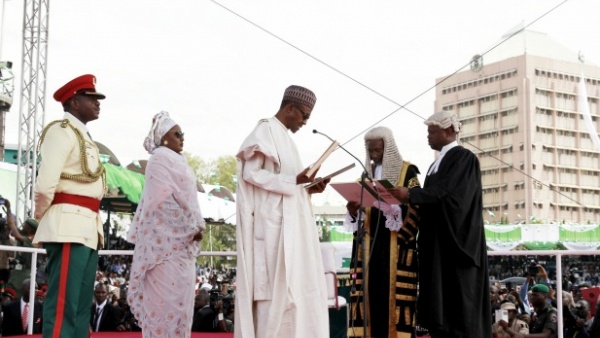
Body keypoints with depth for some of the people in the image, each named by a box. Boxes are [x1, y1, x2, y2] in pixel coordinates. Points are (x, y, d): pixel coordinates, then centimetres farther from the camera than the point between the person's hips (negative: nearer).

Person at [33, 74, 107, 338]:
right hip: (69, 226, -10)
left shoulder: (83, 136, 23)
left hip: (87, 228, 10)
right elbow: (45, 184, -17)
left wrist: (93, 225, 11)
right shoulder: (62, 130, -7)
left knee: (80, 306, 11)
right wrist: (42, 217, -5)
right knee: (63, 306, -11)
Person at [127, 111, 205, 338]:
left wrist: (193, 228, 8)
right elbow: (168, 199, -15)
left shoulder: (172, 160, 22)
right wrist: (194, 226, -10)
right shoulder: (161, 158, -7)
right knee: (168, 292, -11)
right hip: (169, 236, -10)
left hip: (179, 237, 10)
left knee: (177, 293, 7)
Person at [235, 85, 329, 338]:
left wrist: (309, 188, 5)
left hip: (289, 224, 9)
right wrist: (296, 180, -19)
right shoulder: (265, 131, -6)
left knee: (294, 285, 5)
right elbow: (251, 173, -17)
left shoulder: (284, 137, 21)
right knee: (275, 286, -10)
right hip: (273, 223, -9)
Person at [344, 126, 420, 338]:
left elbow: (415, 206, -8)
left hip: (396, 245, -5)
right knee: (372, 291, -1)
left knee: (395, 292, -9)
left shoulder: (407, 172, 0)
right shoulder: (367, 173, 16)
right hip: (370, 242, 5)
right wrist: (354, 210, -6)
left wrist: (390, 206, -23)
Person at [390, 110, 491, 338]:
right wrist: (408, 199, 3)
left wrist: (410, 195, -26)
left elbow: (448, 193, -20)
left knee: (459, 304, -10)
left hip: (456, 241, -9)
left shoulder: (464, 158, -6)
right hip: (437, 244, 9)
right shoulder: (437, 164, 21)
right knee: (440, 304, 4)